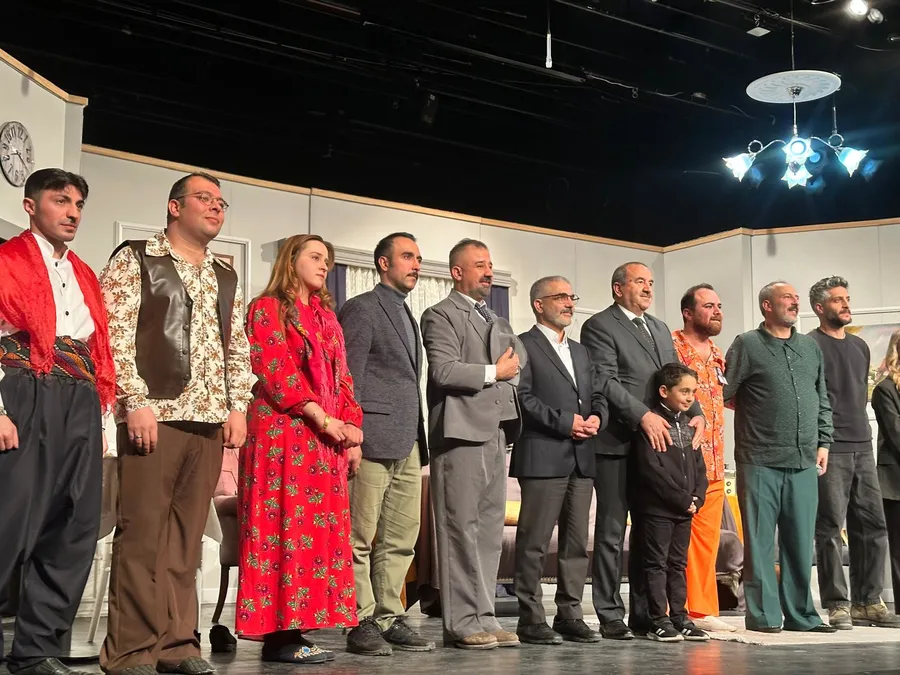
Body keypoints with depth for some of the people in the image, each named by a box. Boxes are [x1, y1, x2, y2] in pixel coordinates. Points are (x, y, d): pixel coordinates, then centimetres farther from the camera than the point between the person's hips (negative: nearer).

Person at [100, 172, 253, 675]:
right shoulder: (135, 259, 3)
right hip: (154, 413, -5)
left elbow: (239, 348, 21)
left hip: (209, 420, 5)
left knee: (187, 535, 6)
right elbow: (116, 334, -5)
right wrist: (135, 401, -13)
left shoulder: (227, 278, 19)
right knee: (142, 533, -5)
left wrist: (238, 406, 9)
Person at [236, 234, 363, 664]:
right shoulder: (268, 309, 0)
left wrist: (352, 427, 5)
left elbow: (342, 378, 18)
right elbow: (276, 374, -11)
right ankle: (278, 633, -6)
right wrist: (322, 418, -16)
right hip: (284, 434, -7)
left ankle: (294, 627, 7)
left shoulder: (326, 316, 21)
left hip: (328, 439, 7)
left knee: (320, 531, 3)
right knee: (286, 528, -8)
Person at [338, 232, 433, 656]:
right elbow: (348, 378, -8)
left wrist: (419, 441, 14)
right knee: (361, 538, -2)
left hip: (407, 445, 8)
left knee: (400, 540, 9)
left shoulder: (407, 315, 22)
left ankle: (390, 618, 15)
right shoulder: (361, 309, -2)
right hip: (373, 441, -8)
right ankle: (362, 623, 4)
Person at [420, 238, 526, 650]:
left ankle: (483, 618, 12)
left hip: (496, 434, 8)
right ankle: (462, 623, -2)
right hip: (461, 433, -8)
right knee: (462, 530, -6)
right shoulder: (441, 315, -2)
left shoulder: (497, 322, 25)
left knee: (490, 531, 7)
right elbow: (443, 370, -14)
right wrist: (494, 372, -7)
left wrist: (512, 367, 2)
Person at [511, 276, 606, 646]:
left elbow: (598, 395, 22)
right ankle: (531, 619, 2)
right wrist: (565, 421, -15)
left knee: (577, 542, 9)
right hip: (543, 457, -7)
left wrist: (597, 417, 0)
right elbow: (522, 397, -11)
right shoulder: (524, 346, -1)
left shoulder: (579, 351, 24)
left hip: (581, 459, 8)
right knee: (534, 542, -4)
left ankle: (570, 614, 16)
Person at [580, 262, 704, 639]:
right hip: (617, 442, -7)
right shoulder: (600, 326, -3)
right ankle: (610, 616, 6)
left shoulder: (660, 329, 21)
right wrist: (644, 416, -22)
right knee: (611, 533, 0)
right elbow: (606, 381, -13)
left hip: (657, 442, 7)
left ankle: (643, 614, 18)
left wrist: (696, 413, 2)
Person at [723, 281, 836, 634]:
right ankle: (763, 615, 7)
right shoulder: (747, 345, -1)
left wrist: (823, 442, 13)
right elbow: (723, 393, -2)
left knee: (800, 541, 9)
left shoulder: (810, 347, 16)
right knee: (760, 541, 0)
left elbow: (822, 400, 19)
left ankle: (801, 614, 17)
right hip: (760, 462, -5)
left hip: (804, 462, 5)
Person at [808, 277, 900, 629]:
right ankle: (837, 605, 0)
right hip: (830, 450, -7)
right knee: (830, 528, -5)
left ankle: (868, 602, 13)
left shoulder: (860, 346, 18)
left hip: (862, 446, 7)